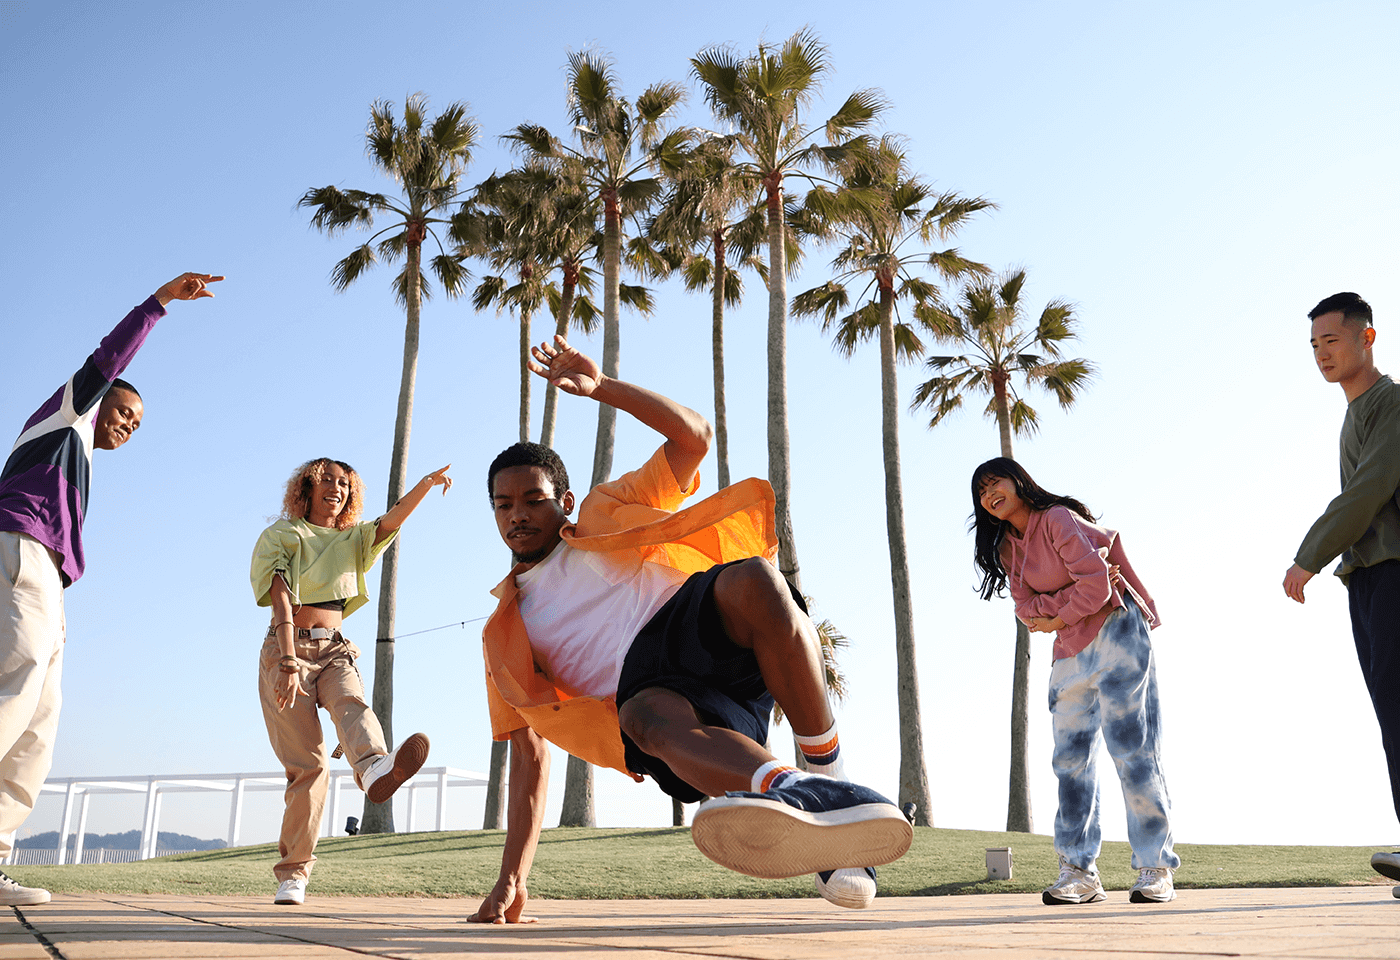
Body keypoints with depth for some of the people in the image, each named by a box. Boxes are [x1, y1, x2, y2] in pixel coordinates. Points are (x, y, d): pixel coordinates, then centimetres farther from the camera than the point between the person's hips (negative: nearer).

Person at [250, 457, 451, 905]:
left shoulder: (353, 540, 20)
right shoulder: (282, 535, 4)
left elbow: (391, 521, 0)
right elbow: (281, 600, -10)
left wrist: (425, 484, -19)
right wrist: (289, 663, -24)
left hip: (335, 650, 3)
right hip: (288, 650, -3)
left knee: (353, 704, -31)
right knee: (308, 764, -11)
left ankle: (376, 768, -64)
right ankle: (293, 873, -3)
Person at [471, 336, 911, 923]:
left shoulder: (604, 516, 23)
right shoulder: (504, 632, 25)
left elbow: (692, 436, 14)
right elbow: (528, 755, 22)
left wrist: (601, 387, 4)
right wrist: (512, 879, 13)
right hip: (644, 688, 1)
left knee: (752, 580, -36)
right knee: (656, 720, -38)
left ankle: (830, 776, -28)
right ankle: (803, 796, -65)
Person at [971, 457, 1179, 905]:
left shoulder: (1057, 519, -10)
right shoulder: (1006, 548, 12)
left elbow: (1095, 585, -18)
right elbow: (1026, 607, 0)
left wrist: (1057, 619, -6)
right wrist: (1072, 595, -15)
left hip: (1114, 634, -7)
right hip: (1070, 650, 7)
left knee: (1131, 750, -7)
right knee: (1071, 757, 1)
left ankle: (1156, 869, 0)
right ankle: (1079, 871, 4)